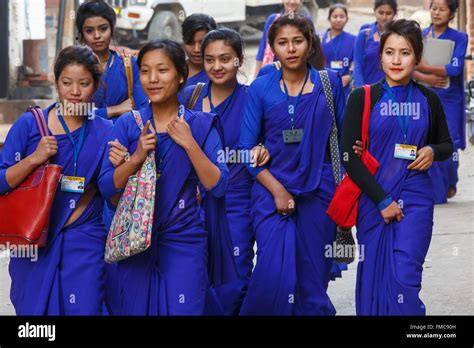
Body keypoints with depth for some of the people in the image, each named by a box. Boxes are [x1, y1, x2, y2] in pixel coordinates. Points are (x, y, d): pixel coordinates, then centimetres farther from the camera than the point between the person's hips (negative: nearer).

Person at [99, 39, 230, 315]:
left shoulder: (201, 124, -1)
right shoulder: (128, 125, 2)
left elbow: (218, 187, -9)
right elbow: (107, 188, -2)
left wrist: (189, 144, -18)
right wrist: (137, 157, -17)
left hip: (184, 239, -1)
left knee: (182, 310, -3)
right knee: (135, 310, 9)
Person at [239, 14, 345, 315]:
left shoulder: (330, 83, 4)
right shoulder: (260, 88, 2)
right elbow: (247, 149, 0)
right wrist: (277, 190, -9)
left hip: (318, 193, 1)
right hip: (271, 191, -1)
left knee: (313, 277, 4)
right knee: (274, 274, -13)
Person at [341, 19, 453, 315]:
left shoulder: (428, 99, 4)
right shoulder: (362, 98, -2)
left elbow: (447, 144, 18)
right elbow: (349, 157, -6)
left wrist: (433, 152, -7)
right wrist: (382, 200, -11)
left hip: (415, 199, 0)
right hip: (372, 199, 0)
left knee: (405, 279, -10)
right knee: (374, 279, 6)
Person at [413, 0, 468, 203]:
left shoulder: (459, 38, 1)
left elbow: (456, 68, -12)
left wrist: (425, 69, -16)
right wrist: (426, 79, -18)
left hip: (449, 100, -2)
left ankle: (450, 183, 25)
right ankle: (436, 192, 7)